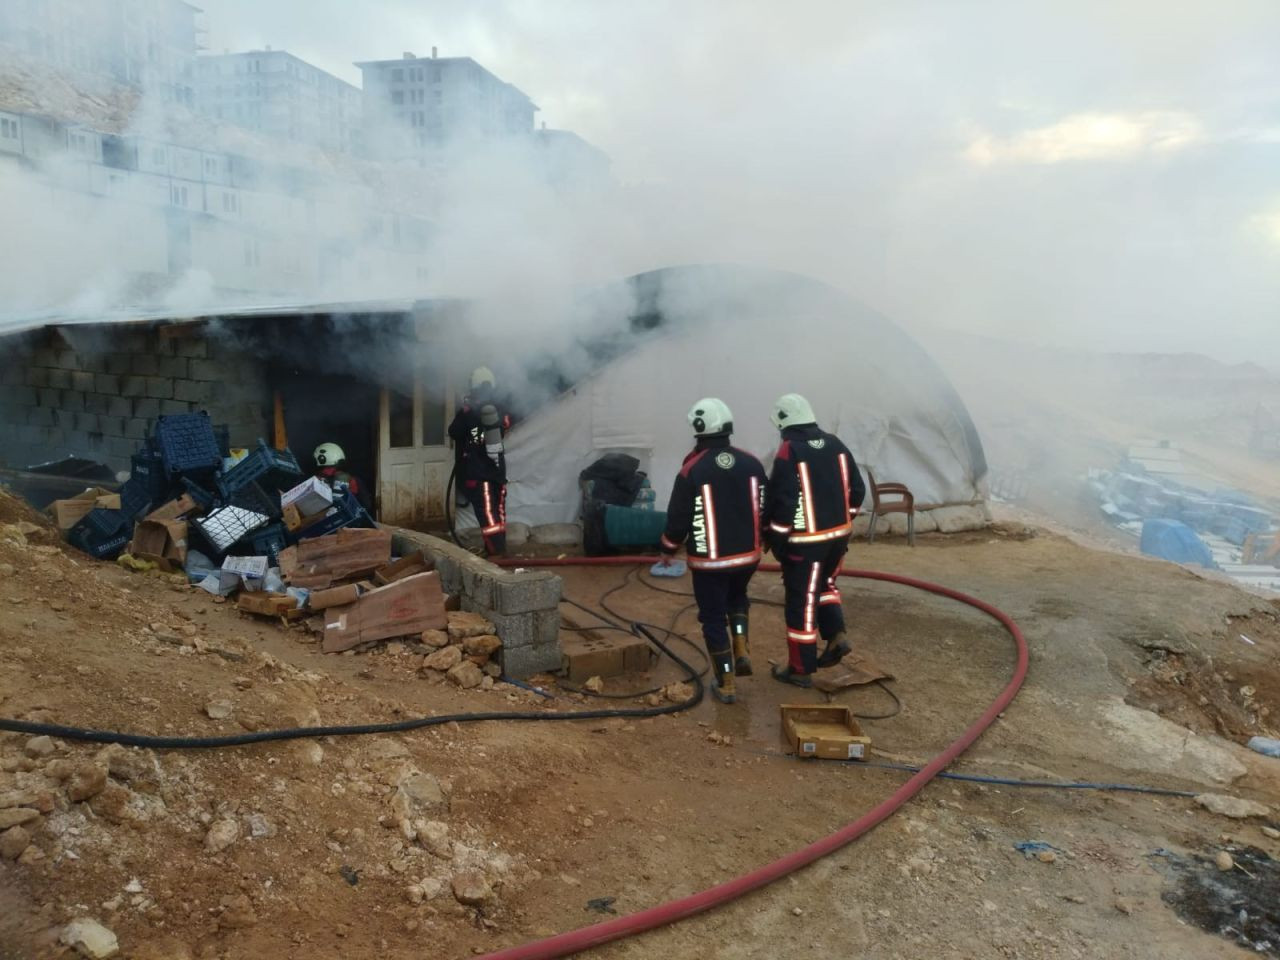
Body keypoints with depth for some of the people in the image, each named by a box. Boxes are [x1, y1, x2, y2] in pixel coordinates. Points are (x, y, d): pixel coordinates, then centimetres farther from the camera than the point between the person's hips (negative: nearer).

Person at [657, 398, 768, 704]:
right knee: (737, 597, 31)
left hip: (709, 560, -4)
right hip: (747, 554, 4)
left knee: (714, 618, 8)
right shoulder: (752, 463, -2)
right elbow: (765, 508, 6)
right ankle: (741, 651, 17)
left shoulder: (691, 471, -15)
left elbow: (679, 517, -10)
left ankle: (725, 685, 13)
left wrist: (668, 549, 8)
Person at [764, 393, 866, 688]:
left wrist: (777, 540, -8)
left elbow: (782, 502, -18)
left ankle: (800, 669, 12)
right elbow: (857, 488, 8)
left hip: (805, 541, -6)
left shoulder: (788, 453, -15)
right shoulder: (835, 444, 4)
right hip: (838, 535, 7)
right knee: (824, 585, 28)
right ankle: (836, 636, 13)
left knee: (802, 600, 3)